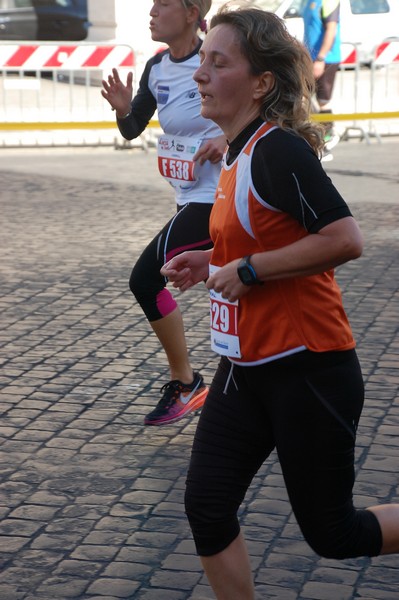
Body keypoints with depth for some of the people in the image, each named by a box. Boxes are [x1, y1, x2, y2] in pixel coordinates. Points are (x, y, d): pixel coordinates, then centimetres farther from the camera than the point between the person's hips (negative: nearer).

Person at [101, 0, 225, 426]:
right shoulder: (157, 68, 6)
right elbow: (131, 130, 13)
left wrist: (229, 137, -25)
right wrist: (123, 108, -9)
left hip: (217, 197, -8)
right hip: (189, 198, 8)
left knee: (146, 277, -14)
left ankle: (184, 383, 0)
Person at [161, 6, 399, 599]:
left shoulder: (279, 150, -20)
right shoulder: (238, 154, 9)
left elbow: (344, 239, -28)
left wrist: (248, 269, -21)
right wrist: (212, 261, 9)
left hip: (307, 368, -9)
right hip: (247, 368, 9)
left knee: (332, 534, 5)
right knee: (206, 507, 3)